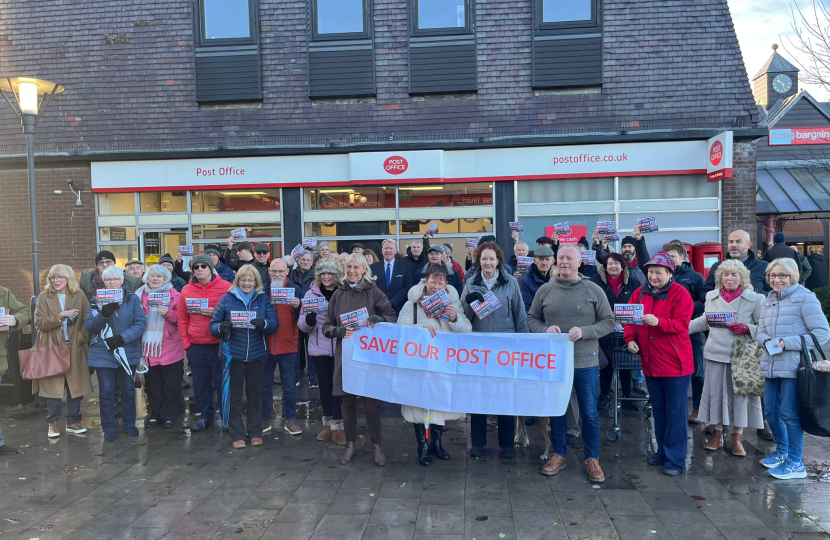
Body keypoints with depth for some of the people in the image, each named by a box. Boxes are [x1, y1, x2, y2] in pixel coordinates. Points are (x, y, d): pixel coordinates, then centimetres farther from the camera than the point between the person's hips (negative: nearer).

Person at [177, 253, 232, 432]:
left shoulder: (225, 287, -5)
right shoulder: (186, 290, 5)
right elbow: (182, 319, 9)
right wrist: (186, 343, 5)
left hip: (220, 344, -3)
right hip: (196, 346, 3)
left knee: (222, 381, 3)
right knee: (200, 383, 12)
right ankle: (206, 416, 27)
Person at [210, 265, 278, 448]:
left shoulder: (264, 299, 2)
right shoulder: (227, 298, 0)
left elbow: (274, 323, -7)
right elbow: (213, 324, 0)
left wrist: (264, 323, -29)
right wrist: (221, 328, -23)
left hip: (256, 354, 1)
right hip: (233, 354, -1)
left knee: (255, 393, 12)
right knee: (235, 395, 8)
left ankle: (256, 432, 24)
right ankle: (237, 435, 18)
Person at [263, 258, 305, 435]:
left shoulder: (296, 289, 0)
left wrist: (298, 306, -21)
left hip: (288, 346, -1)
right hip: (265, 346, 1)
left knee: (290, 387, 7)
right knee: (264, 385, 12)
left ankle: (290, 419, 20)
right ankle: (264, 419, 25)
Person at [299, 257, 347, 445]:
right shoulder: (311, 294, 2)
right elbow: (302, 325, 2)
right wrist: (308, 320, -20)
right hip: (319, 348, 2)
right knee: (325, 386, 12)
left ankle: (337, 427, 12)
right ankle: (328, 424, 27)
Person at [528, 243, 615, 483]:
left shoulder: (594, 290, -3)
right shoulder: (545, 290, 2)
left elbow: (608, 322, -2)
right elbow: (531, 318, 7)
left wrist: (584, 332, -18)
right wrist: (545, 330, -14)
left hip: (586, 361, -1)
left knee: (589, 411, 8)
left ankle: (592, 458, 25)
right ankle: (559, 454, 29)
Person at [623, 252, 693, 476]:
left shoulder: (680, 294, -9)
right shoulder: (640, 293, 6)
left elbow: (681, 324, -17)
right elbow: (630, 318, 9)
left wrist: (658, 322, -32)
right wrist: (630, 339, -8)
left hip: (675, 362, -5)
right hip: (650, 362, 6)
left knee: (675, 411, 0)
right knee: (658, 409, 15)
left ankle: (675, 459, 8)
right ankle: (663, 451, 28)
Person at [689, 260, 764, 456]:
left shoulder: (755, 299, -5)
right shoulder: (711, 296, 5)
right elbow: (704, 322, 16)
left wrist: (747, 329, -20)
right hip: (716, 353, 3)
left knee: (740, 394, 5)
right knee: (715, 392, 8)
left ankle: (737, 438, 21)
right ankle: (717, 434, 24)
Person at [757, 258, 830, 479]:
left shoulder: (805, 298, -8)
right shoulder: (769, 301, 14)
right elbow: (761, 331, 14)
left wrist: (786, 343, -19)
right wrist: (767, 342, -10)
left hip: (794, 367, -7)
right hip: (771, 366, 7)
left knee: (789, 415, -1)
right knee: (770, 413, 14)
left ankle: (795, 463, 13)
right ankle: (782, 451, 36)